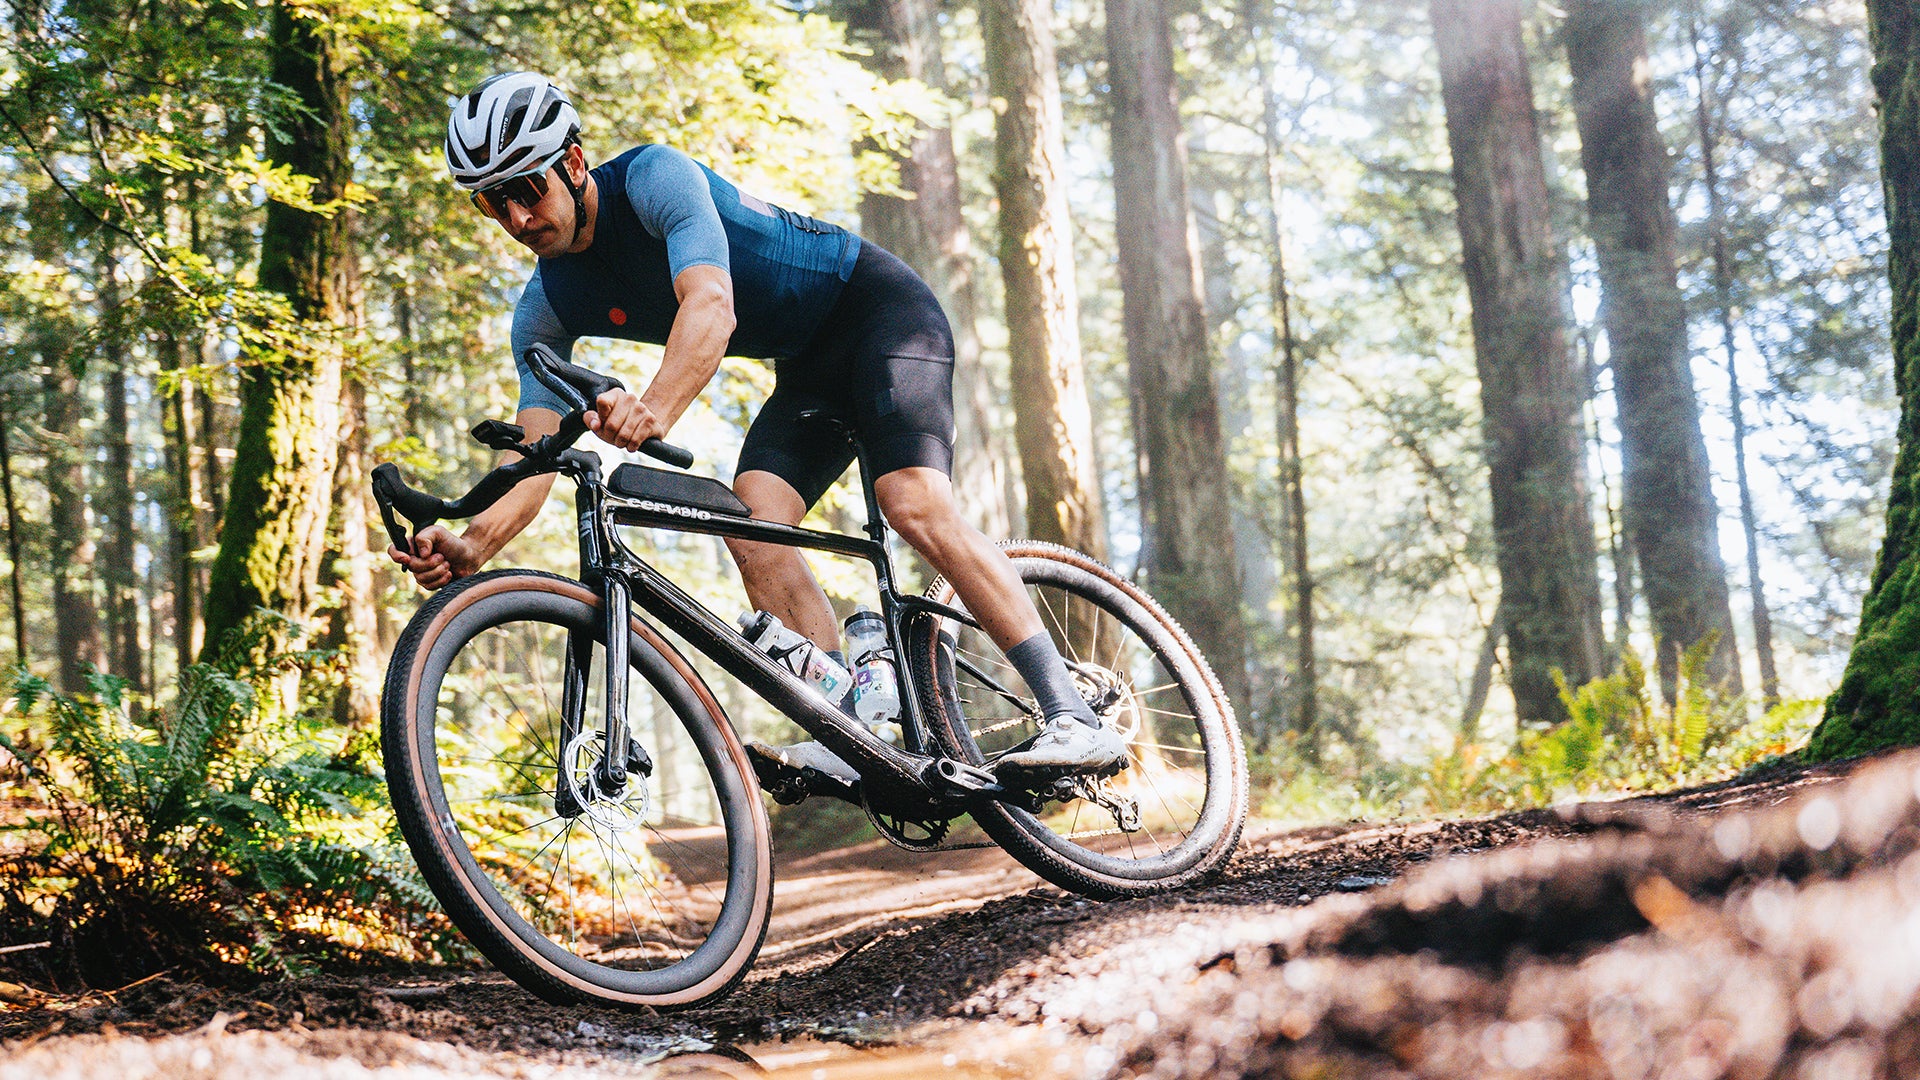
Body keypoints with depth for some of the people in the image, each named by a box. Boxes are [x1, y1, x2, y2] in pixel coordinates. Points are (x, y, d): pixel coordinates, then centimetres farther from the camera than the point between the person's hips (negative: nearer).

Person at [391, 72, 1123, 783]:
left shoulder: (655, 177, -24)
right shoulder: (546, 311, -5)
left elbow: (712, 306, -41)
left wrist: (656, 407, -61)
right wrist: (472, 546, -32)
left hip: (880, 306, -7)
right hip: (809, 368, 7)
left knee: (915, 506, -26)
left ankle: (1074, 720, -28)